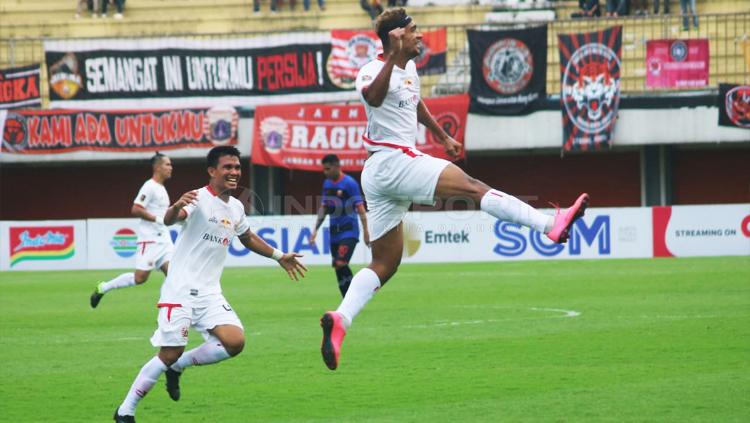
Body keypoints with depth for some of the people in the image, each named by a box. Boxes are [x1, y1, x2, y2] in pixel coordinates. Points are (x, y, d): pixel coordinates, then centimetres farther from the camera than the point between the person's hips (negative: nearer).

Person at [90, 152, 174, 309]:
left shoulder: (161, 189, 17)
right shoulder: (149, 187, -12)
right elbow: (135, 210, -20)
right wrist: (158, 219, -19)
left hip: (163, 239, 9)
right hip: (149, 240, -9)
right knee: (140, 277, -9)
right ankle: (103, 288, 9)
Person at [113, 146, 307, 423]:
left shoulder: (236, 208, 11)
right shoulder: (199, 200, -14)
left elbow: (248, 238, 32)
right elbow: (169, 220, -34)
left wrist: (279, 256, 31)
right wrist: (177, 207, -56)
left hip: (209, 293, 7)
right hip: (180, 290, -7)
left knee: (235, 342, -12)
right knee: (169, 354, -10)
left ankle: (178, 366, 10)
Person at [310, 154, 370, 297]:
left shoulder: (349, 183, -10)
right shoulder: (327, 184, 11)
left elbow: (360, 207, -12)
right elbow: (323, 208, 19)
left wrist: (366, 231, -16)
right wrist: (315, 230, 15)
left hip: (349, 231, -7)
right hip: (334, 231, 7)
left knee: (340, 264, -19)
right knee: (339, 269, 5)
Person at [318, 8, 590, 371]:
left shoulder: (409, 68, 17)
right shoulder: (372, 71, -12)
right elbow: (374, 97, -36)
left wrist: (443, 137, 43)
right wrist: (393, 55, -44)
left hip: (379, 177, 10)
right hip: (391, 161, -10)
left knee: (384, 265, 5)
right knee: (472, 187, -18)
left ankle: (340, 319, -7)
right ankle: (550, 225, -26)